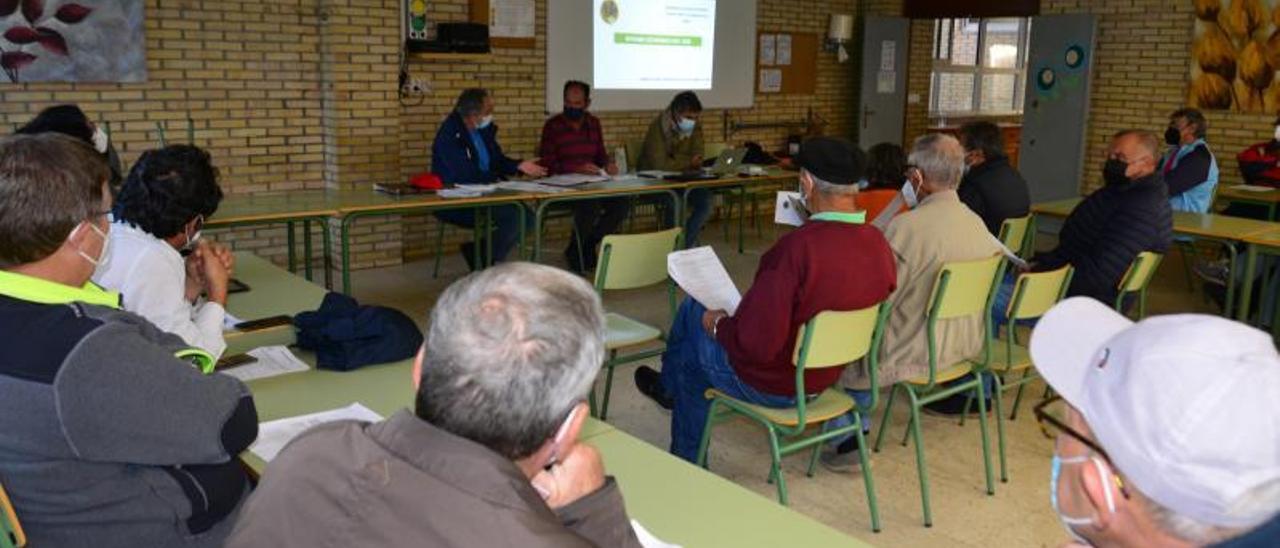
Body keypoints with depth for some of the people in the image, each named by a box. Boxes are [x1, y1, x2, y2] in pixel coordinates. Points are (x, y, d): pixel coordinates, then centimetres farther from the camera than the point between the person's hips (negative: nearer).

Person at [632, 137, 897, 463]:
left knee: (694, 315, 16)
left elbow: (757, 345, -33)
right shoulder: (880, 244, -11)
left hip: (770, 384, -7)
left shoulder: (797, 247, -34)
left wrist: (718, 324, -11)